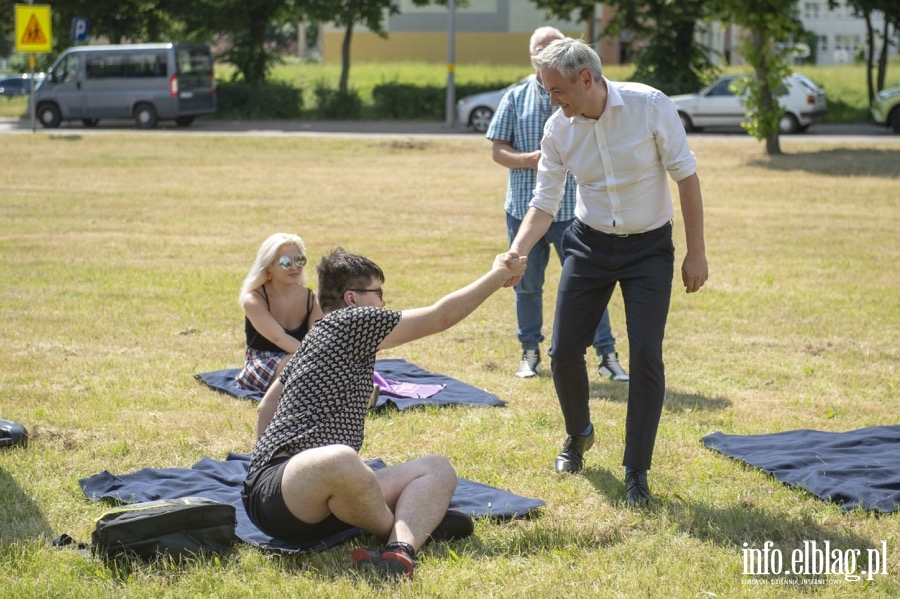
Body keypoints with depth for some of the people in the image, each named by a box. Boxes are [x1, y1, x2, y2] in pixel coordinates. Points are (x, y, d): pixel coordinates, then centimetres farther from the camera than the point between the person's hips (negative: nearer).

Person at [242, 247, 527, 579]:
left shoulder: (317, 339, 25)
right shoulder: (351, 321, -4)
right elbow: (441, 316, 2)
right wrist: (499, 274, 14)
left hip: (319, 499, 10)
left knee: (438, 468, 2)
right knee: (341, 460, -44)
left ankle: (399, 550, -29)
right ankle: (413, 524, -14)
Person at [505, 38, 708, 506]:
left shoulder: (650, 106, -19)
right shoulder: (558, 129, -9)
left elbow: (686, 177, -11)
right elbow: (544, 204, -4)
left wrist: (696, 253, -10)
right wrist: (516, 253, -21)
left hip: (649, 247, -3)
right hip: (590, 244, 3)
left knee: (646, 356, -10)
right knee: (564, 352, 2)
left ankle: (636, 472, 4)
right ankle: (578, 434, 34)